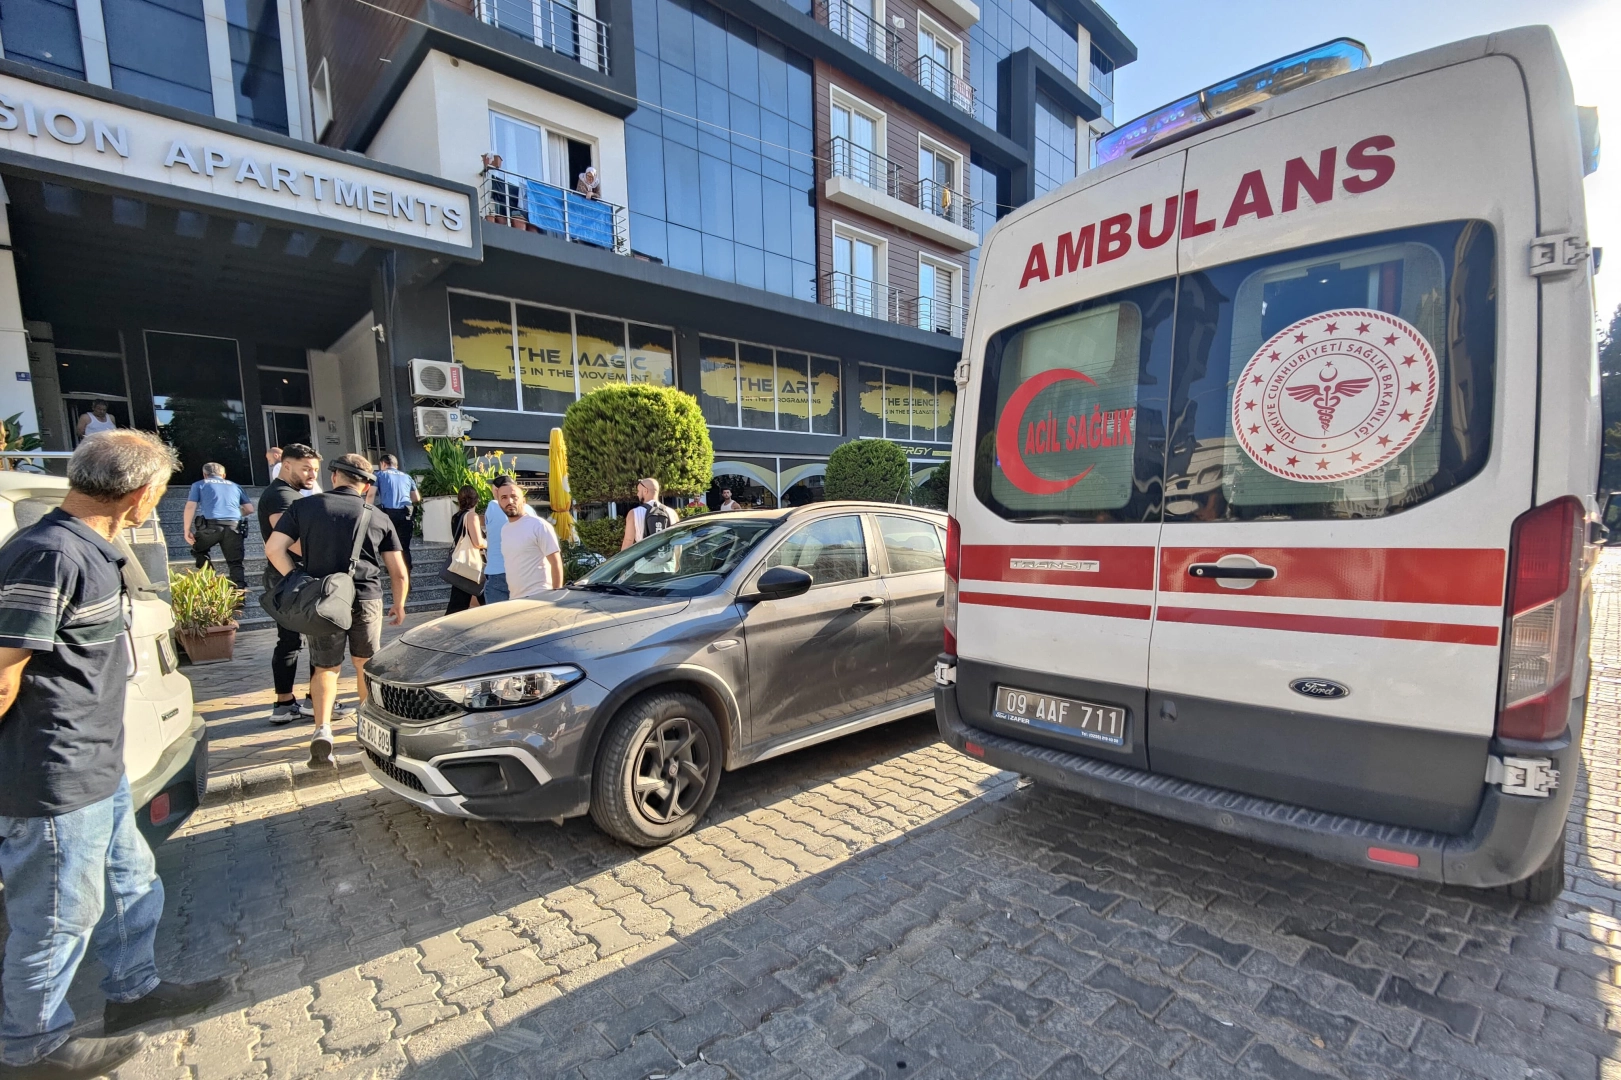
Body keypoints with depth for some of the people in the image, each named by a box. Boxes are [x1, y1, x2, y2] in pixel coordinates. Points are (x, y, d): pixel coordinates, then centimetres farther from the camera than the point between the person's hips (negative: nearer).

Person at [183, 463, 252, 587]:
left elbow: (190, 507, 5)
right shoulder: (234, 486, 26)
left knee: (198, 550, 28)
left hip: (211, 525, -1)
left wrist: (187, 530, 6)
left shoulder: (199, 485, 19)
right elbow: (250, 509, 20)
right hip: (234, 527, 2)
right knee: (235, 563, 7)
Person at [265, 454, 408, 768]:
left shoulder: (304, 506, 2)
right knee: (366, 664, 19)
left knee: (325, 667, 15)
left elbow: (274, 548, -6)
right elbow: (399, 573, 4)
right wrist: (399, 605, 17)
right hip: (366, 600, 0)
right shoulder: (378, 518, 4)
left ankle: (322, 729, -1)